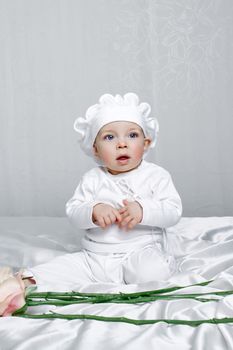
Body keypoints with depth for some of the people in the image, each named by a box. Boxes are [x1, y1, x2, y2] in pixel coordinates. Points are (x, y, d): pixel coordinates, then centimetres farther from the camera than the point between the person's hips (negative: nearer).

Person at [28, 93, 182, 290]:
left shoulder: (156, 175, 0)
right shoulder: (92, 179, 8)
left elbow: (174, 211, -8)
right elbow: (73, 212, 1)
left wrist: (143, 210, -27)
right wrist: (94, 211, -21)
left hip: (140, 250, -2)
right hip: (94, 257, 3)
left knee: (153, 272, -35)